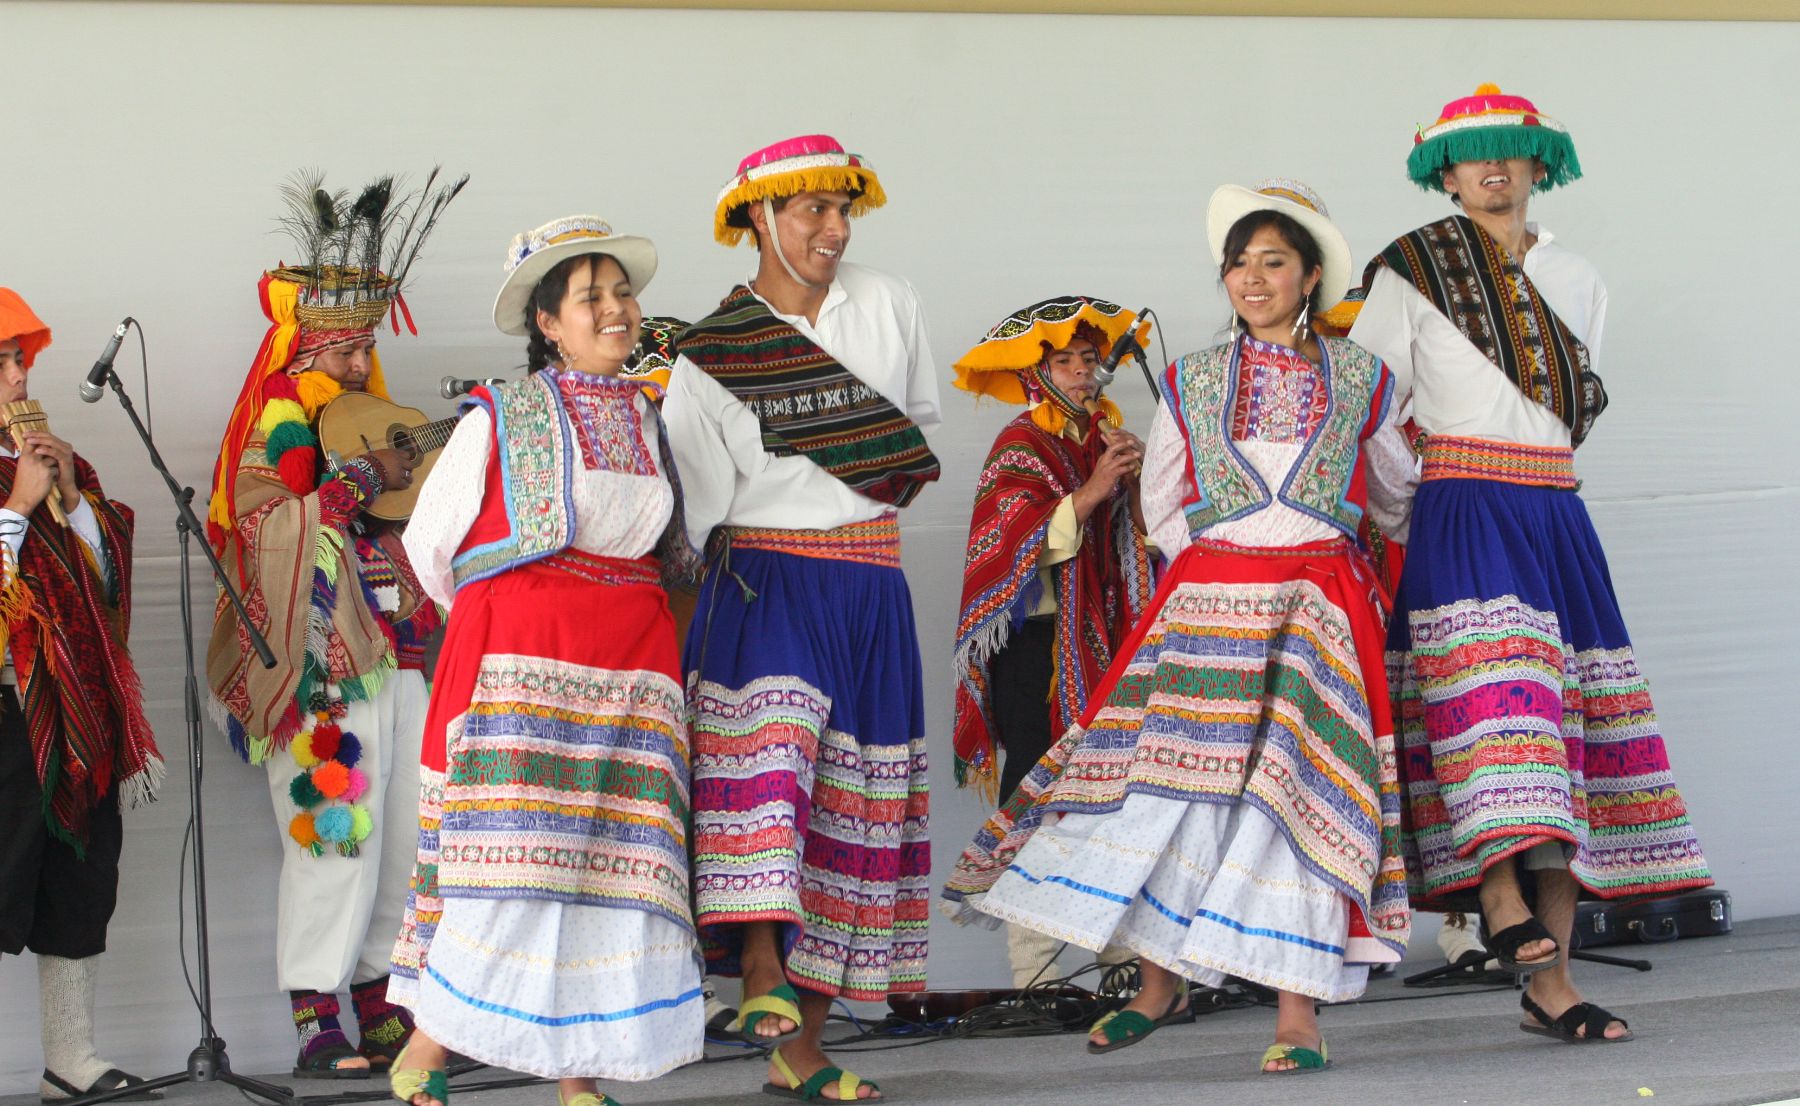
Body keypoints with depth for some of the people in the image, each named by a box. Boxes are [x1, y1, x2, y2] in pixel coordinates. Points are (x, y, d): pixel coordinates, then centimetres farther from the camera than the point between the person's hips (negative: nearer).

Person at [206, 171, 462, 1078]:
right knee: (334, 835, -11)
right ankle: (316, 1028, -7)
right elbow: (265, 526, -21)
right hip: (323, 671, -8)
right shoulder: (278, 423, -6)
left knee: (405, 840, 8)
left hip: (393, 659, 8)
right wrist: (364, 482, -18)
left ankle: (380, 1012, 17)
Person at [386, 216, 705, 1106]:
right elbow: (429, 543, 9)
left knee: (611, 862, -2)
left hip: (631, 667, 5)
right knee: (509, 857, -11)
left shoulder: (651, 424, 14)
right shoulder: (498, 422, 0)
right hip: (518, 665, -5)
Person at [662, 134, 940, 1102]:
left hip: (869, 586, 4)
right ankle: (759, 960, -37)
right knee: (771, 728, -33)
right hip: (762, 576, -3)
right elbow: (689, 504, -2)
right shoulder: (714, 353, -1)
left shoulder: (888, 305, 8)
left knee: (854, 801, 1)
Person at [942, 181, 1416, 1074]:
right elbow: (1162, 507, 15)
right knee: (1167, 772, -3)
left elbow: (1397, 497, 21)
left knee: (1303, 789, -10)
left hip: (1319, 608, -1)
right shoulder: (1191, 381, 9)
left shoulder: (1361, 381, 6)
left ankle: (1298, 1010, -7)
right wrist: (1226, 565, 7)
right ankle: (1158, 984, 12)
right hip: (1205, 602, 2)